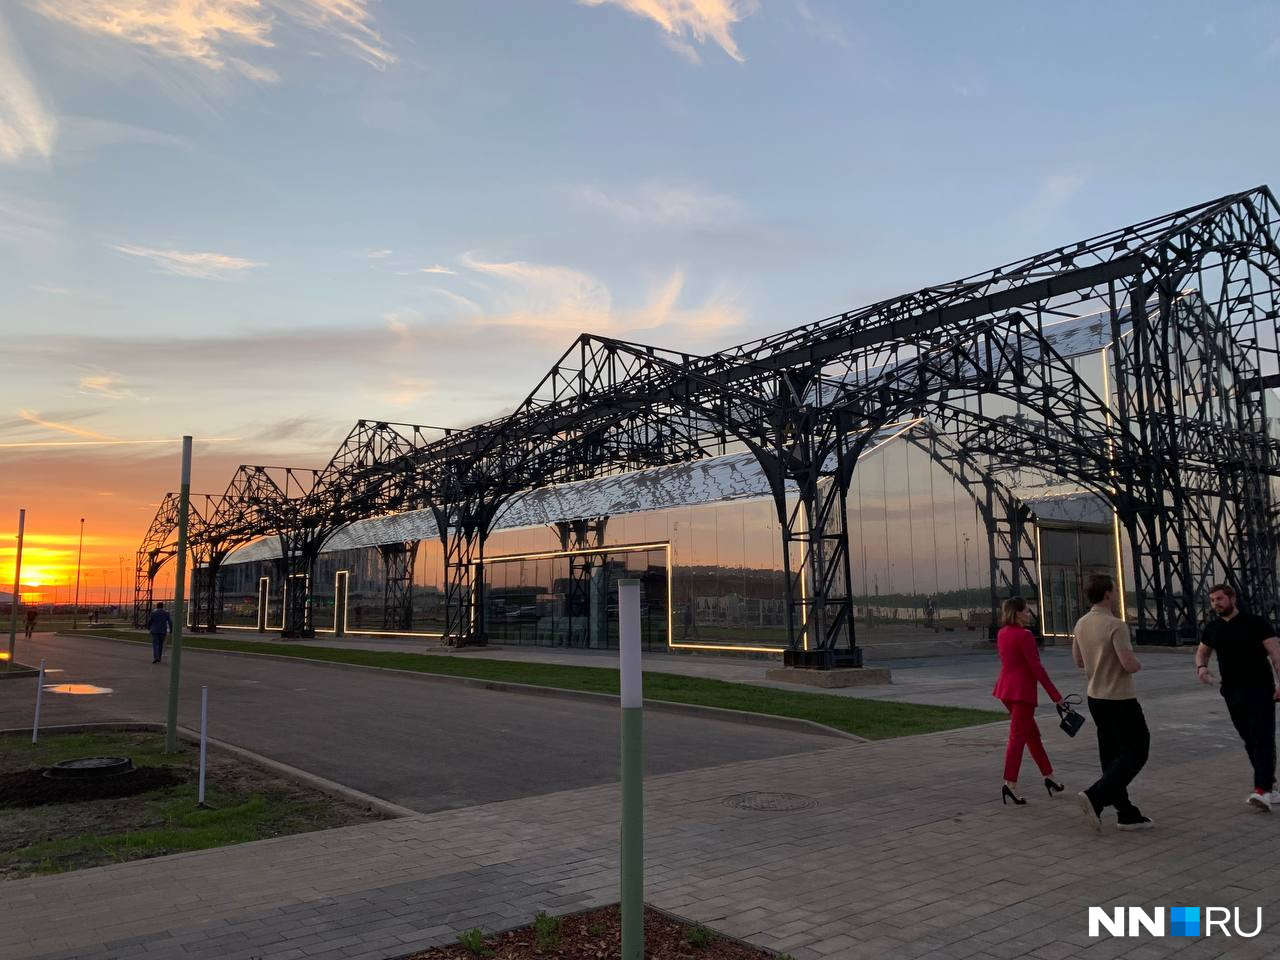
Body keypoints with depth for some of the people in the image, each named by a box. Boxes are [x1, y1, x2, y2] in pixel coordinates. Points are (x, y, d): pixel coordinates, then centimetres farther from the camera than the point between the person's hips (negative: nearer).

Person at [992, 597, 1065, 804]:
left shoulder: (1002, 634, 9)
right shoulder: (1024, 635, -16)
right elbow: (1036, 667, -18)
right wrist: (1055, 695, -14)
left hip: (1006, 687, 8)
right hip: (1022, 690, -8)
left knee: (1032, 734, 17)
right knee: (1018, 737, -5)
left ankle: (1048, 776, 26)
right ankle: (1010, 784, -4)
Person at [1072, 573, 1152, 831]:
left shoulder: (1081, 624, 5)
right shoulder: (1116, 626, -20)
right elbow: (1130, 665, -23)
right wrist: (1138, 664, -2)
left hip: (1096, 698, 8)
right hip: (1120, 699, -8)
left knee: (1112, 756, 12)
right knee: (1136, 752, 1)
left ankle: (1127, 815, 19)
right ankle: (1095, 798, -11)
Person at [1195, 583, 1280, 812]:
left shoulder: (1255, 622, -5)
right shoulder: (1213, 628, 9)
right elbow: (1202, 650, 24)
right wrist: (1201, 666, 2)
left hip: (1260, 689, -5)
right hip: (1232, 692, 5)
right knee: (1249, 741, 11)